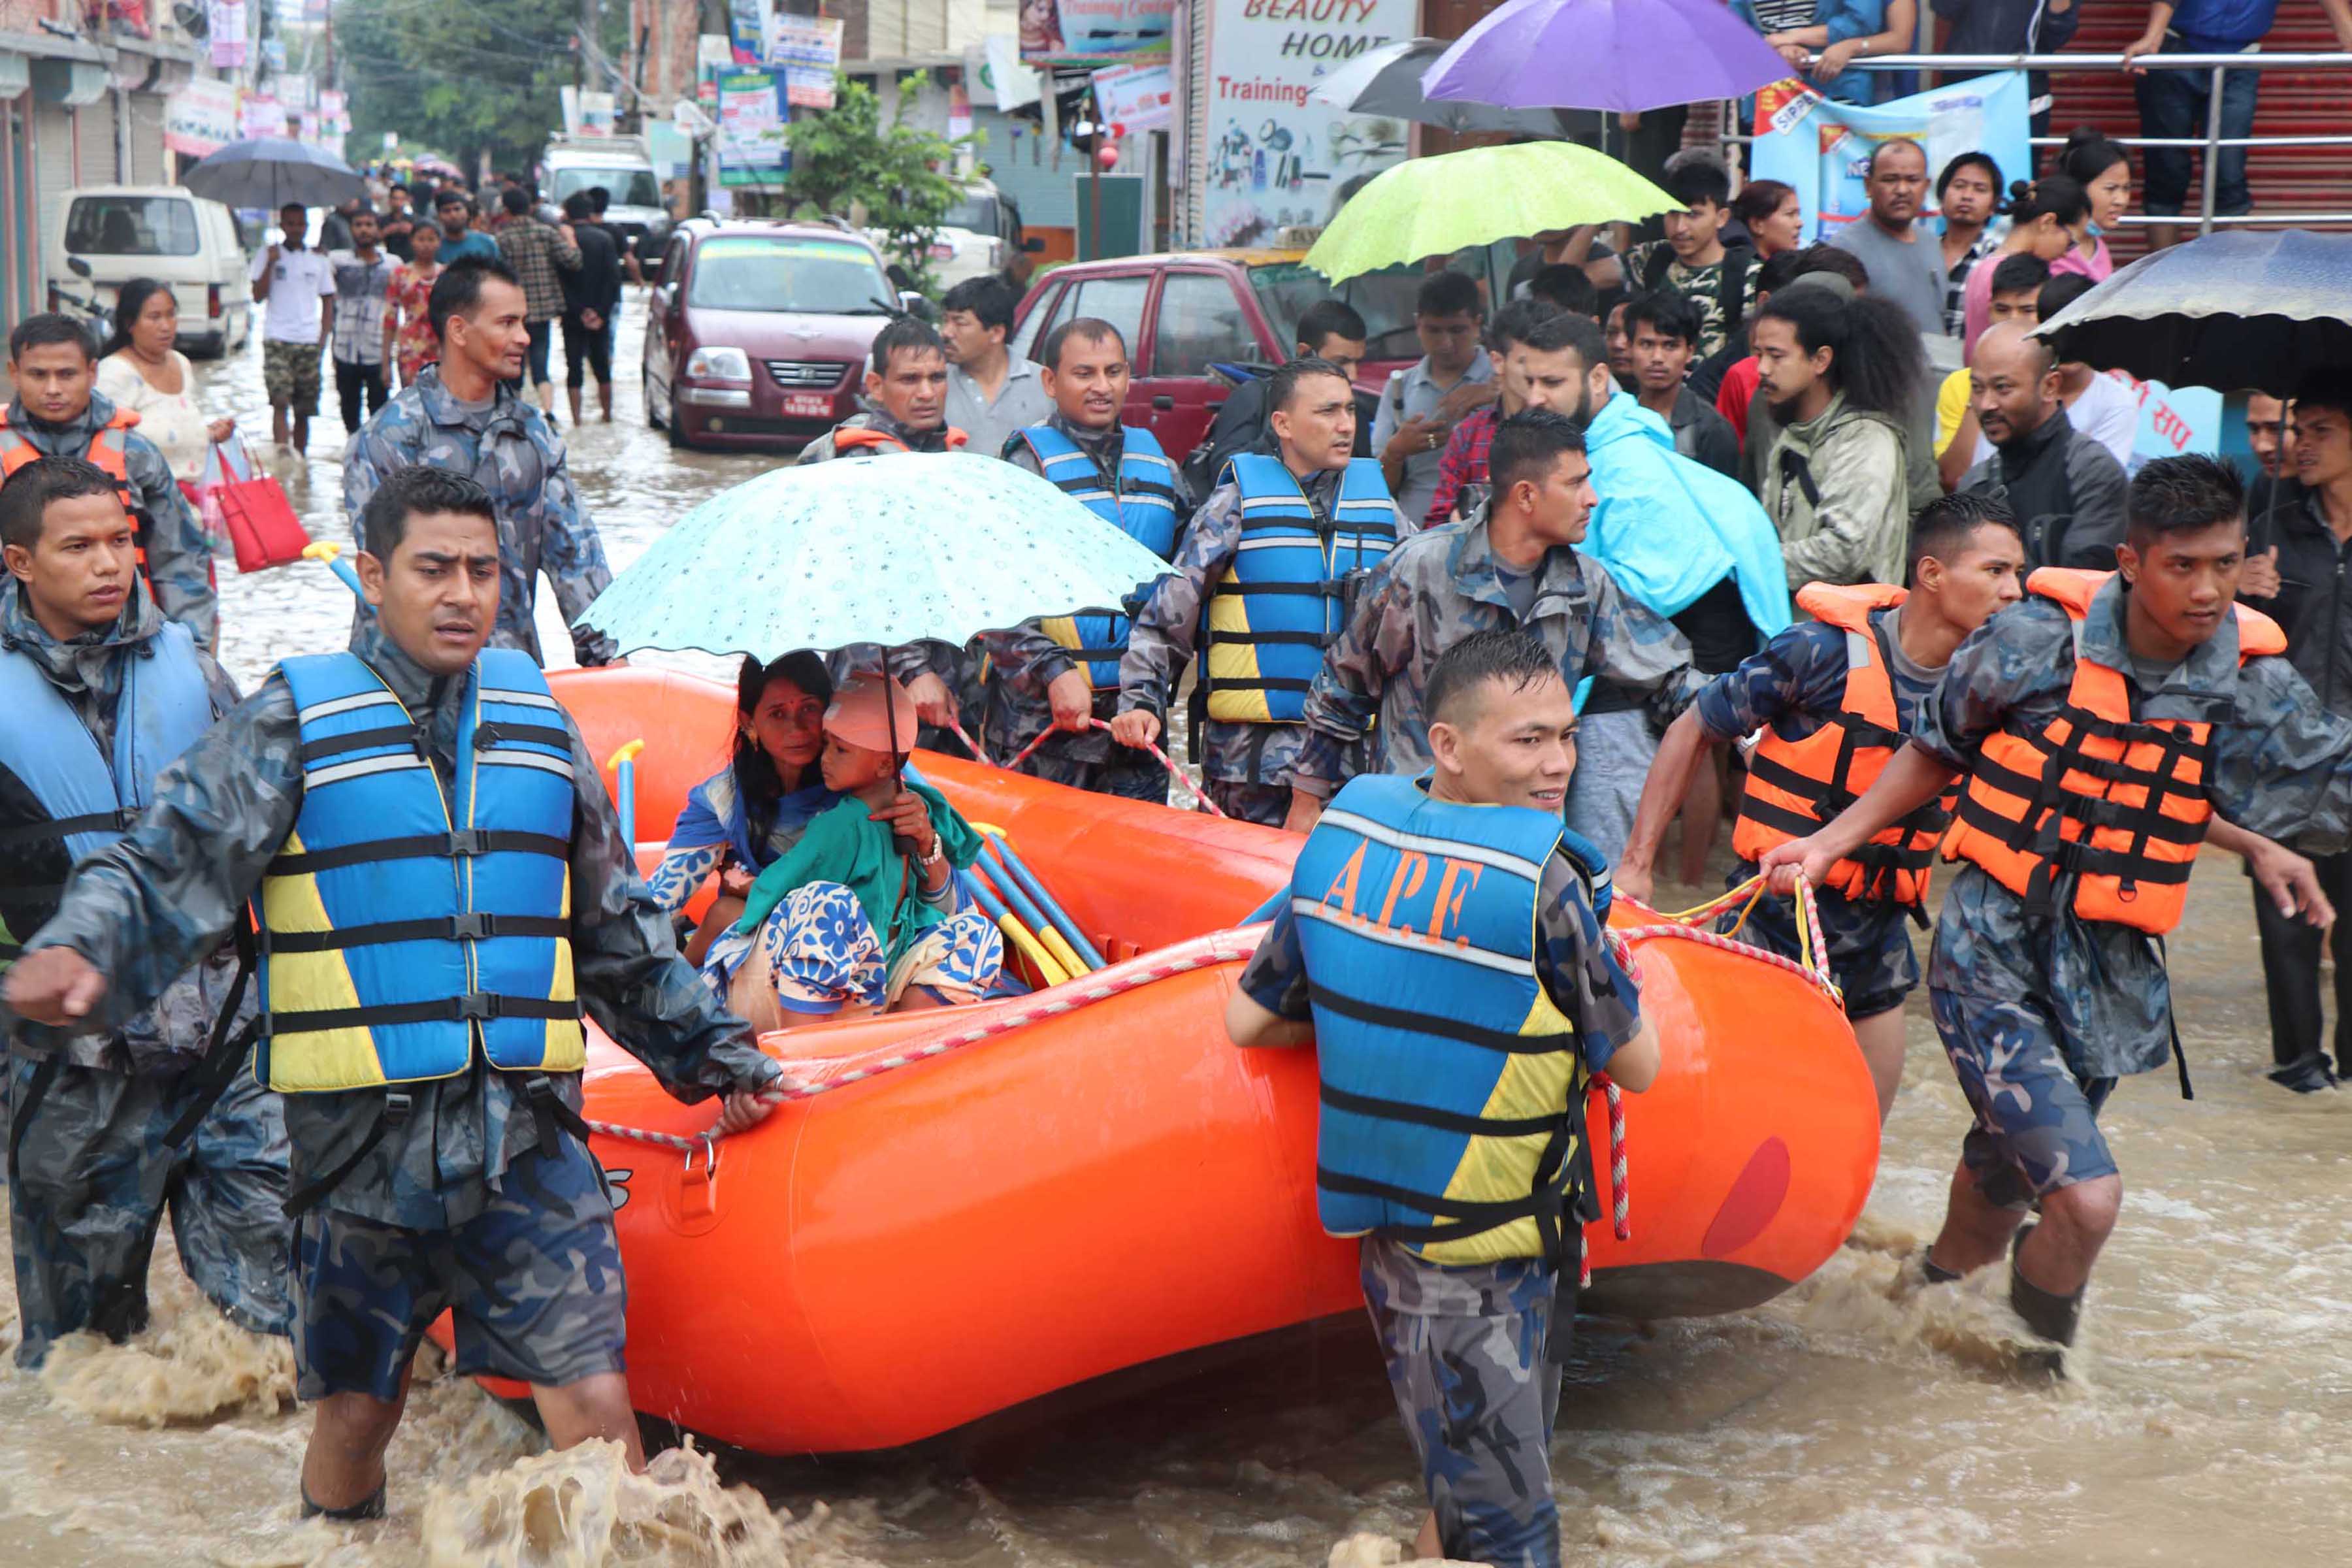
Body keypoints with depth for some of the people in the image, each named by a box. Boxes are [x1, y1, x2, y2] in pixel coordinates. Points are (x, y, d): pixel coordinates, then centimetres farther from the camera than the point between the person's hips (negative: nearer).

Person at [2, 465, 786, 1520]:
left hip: (529, 1132, 2)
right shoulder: (293, 723, -1)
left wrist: (709, 1050, 22)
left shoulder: (537, 720, 11)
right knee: (355, 1412, 11)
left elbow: (616, 929, 20)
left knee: (595, 1403, -7)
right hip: (360, 1139, -2)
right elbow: (167, 870, -9)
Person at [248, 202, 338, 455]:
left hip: (309, 342, 3)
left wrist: (323, 337, 5)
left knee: (304, 410, 6)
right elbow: (259, 296, -2)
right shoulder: (268, 256, 5)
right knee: (280, 402, -16)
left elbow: (327, 301, 15)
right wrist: (270, 264, -12)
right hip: (277, 341, -3)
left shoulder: (318, 260, 12)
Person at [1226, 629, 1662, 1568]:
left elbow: (1247, 1020, 6)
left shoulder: (1344, 832, -1)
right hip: (1488, 1273, -7)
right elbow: (1637, 1067, -9)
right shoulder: (1542, 881, -20)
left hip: (1385, 1233, 7)